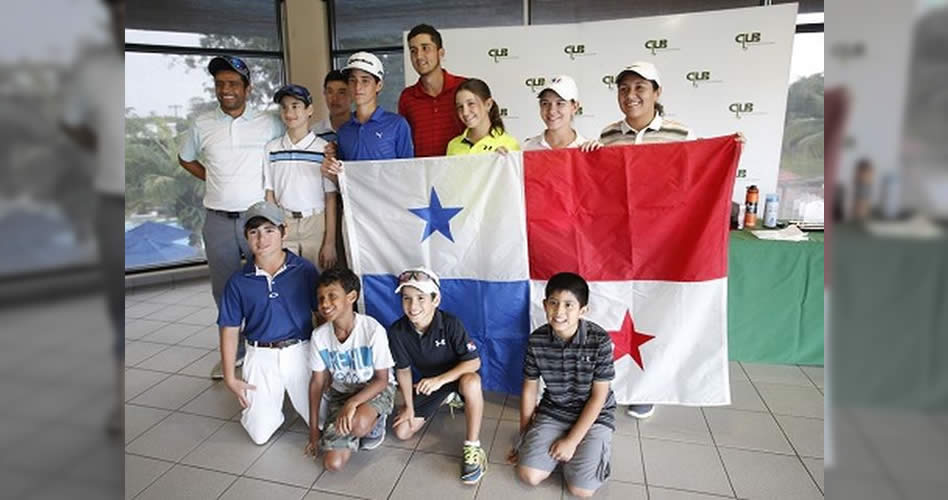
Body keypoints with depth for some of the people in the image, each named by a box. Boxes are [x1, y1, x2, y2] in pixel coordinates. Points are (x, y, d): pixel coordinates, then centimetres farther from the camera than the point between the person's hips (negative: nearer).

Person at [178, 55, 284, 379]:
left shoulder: (269, 123, -1)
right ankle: (233, 353, 25)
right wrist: (215, 181, 9)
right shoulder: (202, 125, 6)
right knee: (224, 291, 11)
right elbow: (185, 158, 22)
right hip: (218, 221, 3)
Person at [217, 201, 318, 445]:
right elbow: (229, 331, 2)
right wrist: (230, 378, 3)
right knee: (260, 434, 4)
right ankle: (271, 398, 35)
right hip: (261, 356, 1)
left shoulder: (304, 270, -10)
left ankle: (295, 393, 31)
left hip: (300, 351, -1)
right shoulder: (238, 282, -6)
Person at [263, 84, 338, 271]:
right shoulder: (272, 148, 7)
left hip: (316, 223, -2)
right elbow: (270, 194, 9)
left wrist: (330, 242, -7)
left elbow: (331, 198, -4)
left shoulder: (324, 148, -4)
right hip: (283, 224, 3)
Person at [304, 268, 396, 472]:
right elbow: (317, 382, 0)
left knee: (358, 424, -38)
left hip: (375, 389, -4)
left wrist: (352, 403, -32)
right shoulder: (319, 336, -11)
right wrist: (314, 430, 3)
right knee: (333, 463, -10)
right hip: (340, 393, 4)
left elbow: (382, 379, -16)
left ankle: (374, 424, 0)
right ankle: (355, 427, 20)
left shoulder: (373, 330, -24)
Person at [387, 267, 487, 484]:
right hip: (428, 381, 5)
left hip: (457, 375, -4)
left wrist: (440, 379, -38)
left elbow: (474, 362, -28)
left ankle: (472, 447, -20)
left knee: (471, 382, -40)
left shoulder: (450, 324, -29)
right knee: (402, 432, 0)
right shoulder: (397, 331, -19)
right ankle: (444, 399, 25)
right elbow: (403, 370, -5)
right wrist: (409, 407, -1)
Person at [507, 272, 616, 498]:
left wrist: (572, 440, -15)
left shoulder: (600, 341, -22)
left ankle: (593, 449, 15)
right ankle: (560, 446, 15)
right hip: (553, 412, 3)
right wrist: (525, 438, 6)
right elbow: (529, 389, -1)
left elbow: (598, 397, -15)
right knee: (529, 475, -12)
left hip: (594, 416, -2)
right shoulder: (536, 340, -14)